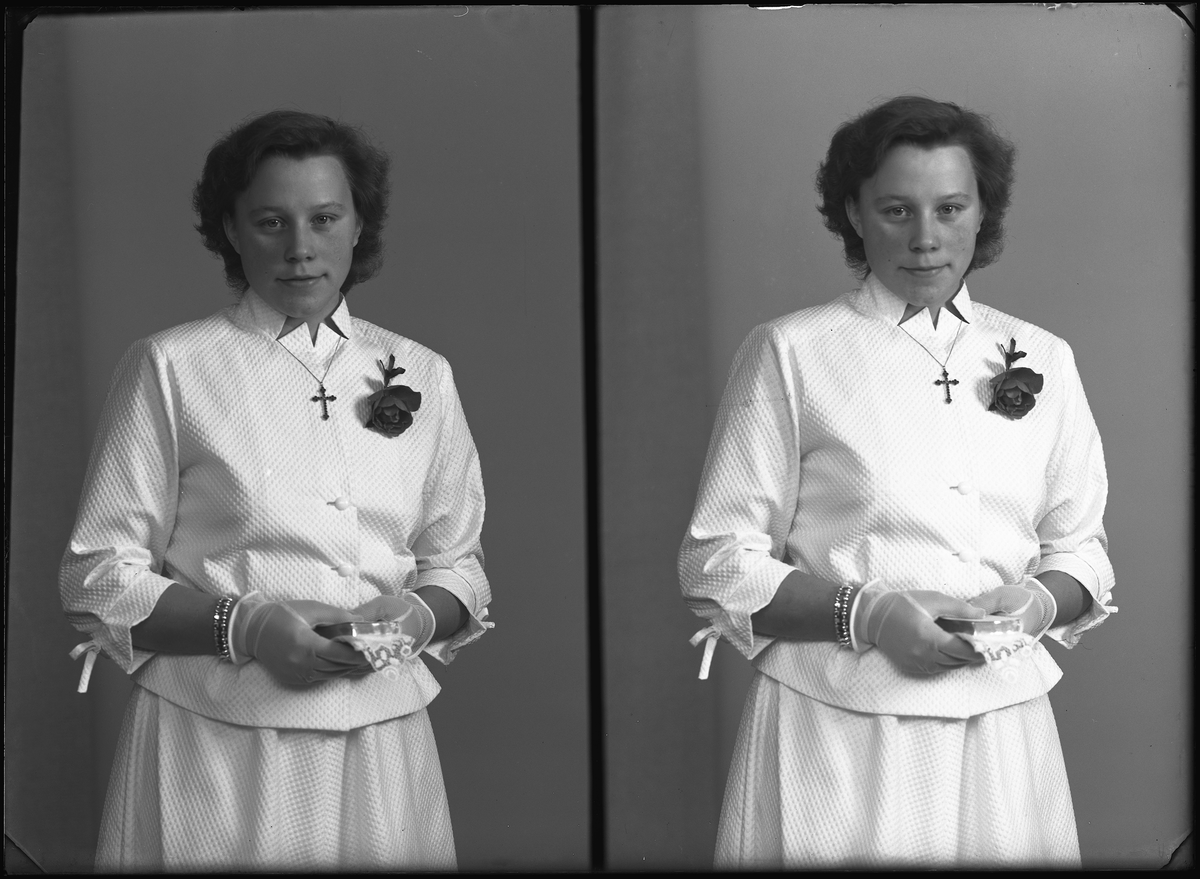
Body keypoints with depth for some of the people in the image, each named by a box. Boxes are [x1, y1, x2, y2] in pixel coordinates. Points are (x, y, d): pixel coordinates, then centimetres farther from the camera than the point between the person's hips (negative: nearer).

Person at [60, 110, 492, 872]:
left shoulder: (420, 375, 10)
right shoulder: (171, 368, -1)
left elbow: (459, 566, 16)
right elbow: (100, 581, -3)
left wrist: (421, 615, -6)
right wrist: (243, 627, -17)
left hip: (381, 747, 3)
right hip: (220, 745, -3)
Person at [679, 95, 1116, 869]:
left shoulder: (1041, 361, 8)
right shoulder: (791, 354, -2)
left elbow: (1082, 553, 15)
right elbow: (719, 566, -3)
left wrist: (1041, 599, -7)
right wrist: (866, 615, -16)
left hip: (1001, 727, 3)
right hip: (839, 729, -3)